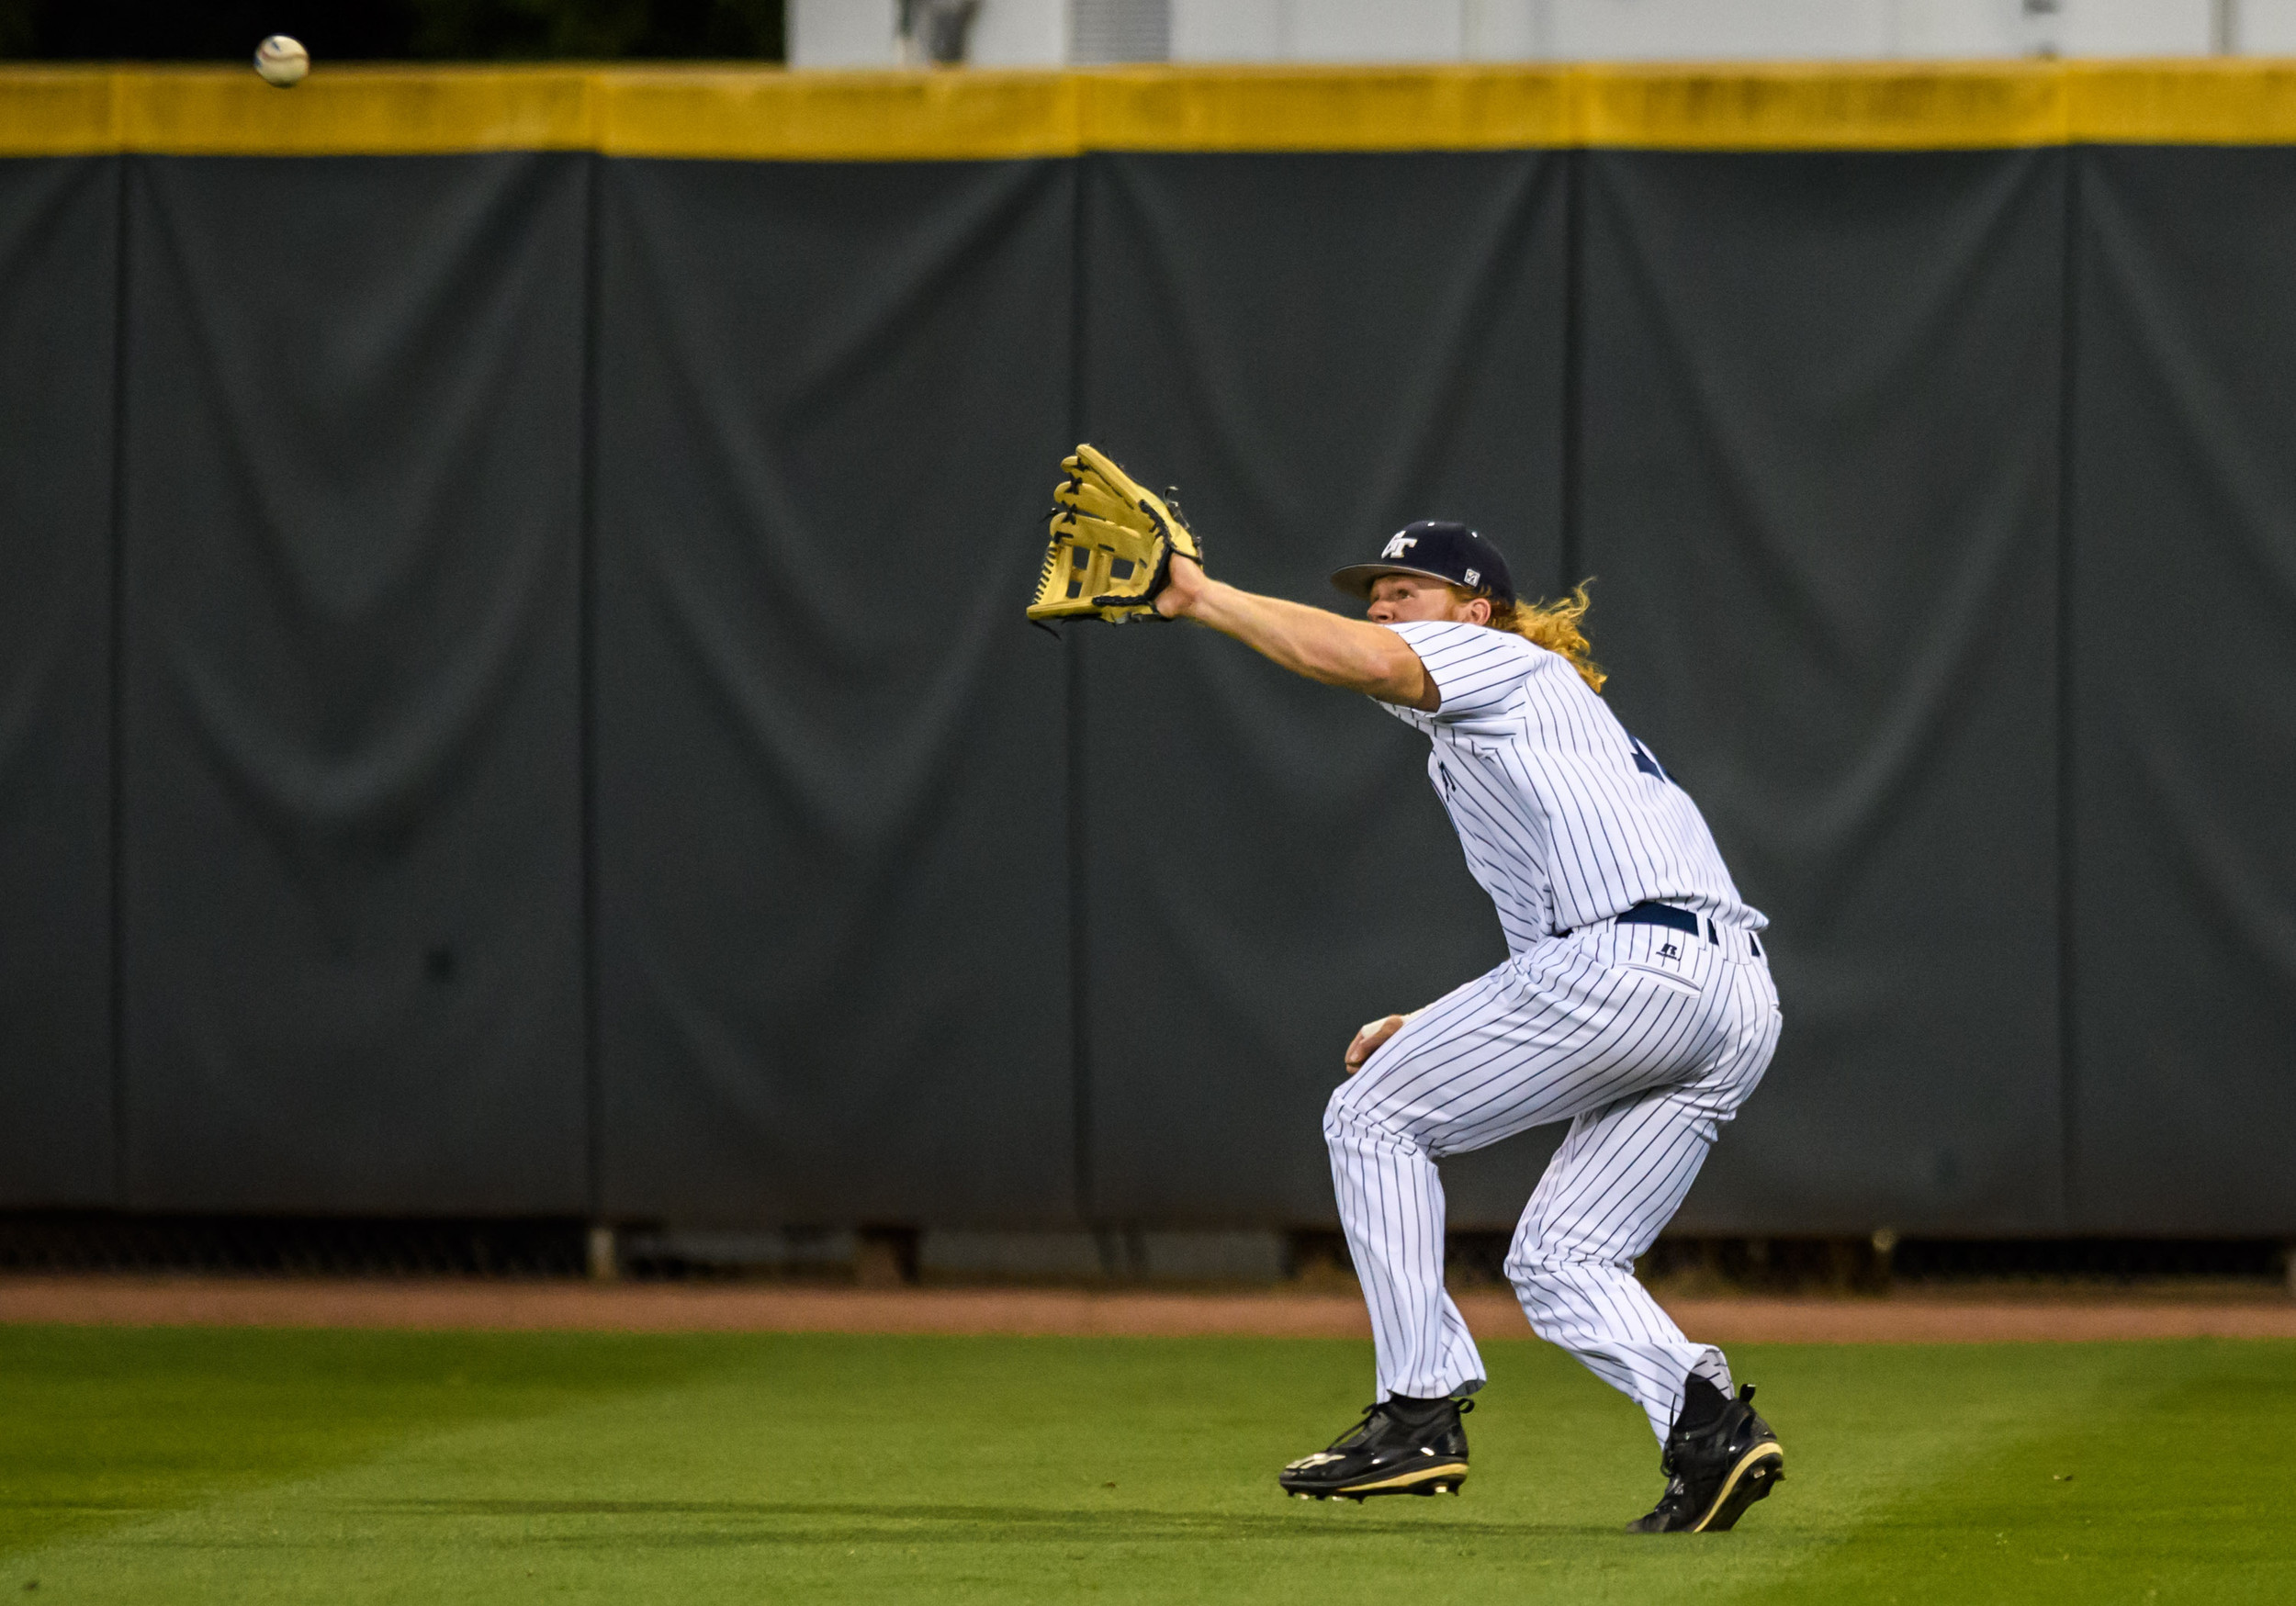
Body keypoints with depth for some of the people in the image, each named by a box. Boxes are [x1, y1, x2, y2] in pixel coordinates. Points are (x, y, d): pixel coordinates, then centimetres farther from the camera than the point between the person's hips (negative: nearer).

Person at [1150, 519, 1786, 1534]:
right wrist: (1432, 1035, 29)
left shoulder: (1502, 661, 10)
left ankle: (1421, 1412, -2)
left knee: (1374, 1117, 4)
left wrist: (1202, 599, -7)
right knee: (1557, 1263, 15)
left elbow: (1369, 662, -13)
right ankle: (1708, 1420, -9)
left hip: (1630, 964, -9)